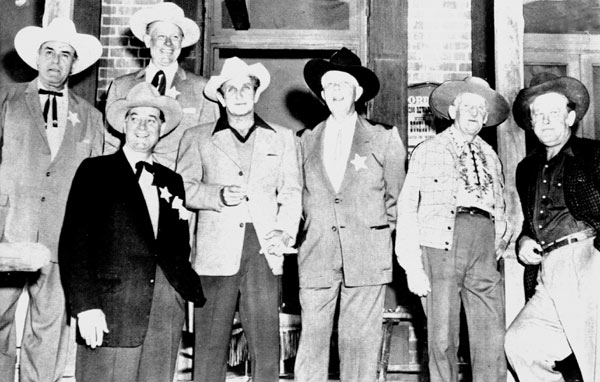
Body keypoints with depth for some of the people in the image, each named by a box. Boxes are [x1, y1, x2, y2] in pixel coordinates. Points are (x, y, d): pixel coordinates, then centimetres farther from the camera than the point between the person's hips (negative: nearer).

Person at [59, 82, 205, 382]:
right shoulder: (95, 171, 5)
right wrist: (85, 305, -11)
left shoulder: (172, 181, 18)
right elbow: (74, 241, -3)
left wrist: (192, 291, 0)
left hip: (168, 306, 4)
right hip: (113, 303, -3)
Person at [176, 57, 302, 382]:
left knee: (267, 346, -2)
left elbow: (291, 193, 12)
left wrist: (284, 232, -3)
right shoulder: (197, 138, 14)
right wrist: (219, 195, -12)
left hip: (264, 249, 1)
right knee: (210, 345, -2)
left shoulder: (282, 138, 18)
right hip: (216, 250, -1)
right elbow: (184, 188, 6)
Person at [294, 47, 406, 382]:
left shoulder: (384, 139, 6)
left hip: (367, 256, -1)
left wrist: (382, 230, 10)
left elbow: (396, 196, 11)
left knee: (361, 341, 1)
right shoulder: (307, 140, 12)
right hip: (317, 255, 2)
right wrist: (313, 230, 10)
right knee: (312, 339, 1)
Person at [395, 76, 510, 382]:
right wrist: (412, 266, -3)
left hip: (484, 248, 3)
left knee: (492, 338, -2)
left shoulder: (491, 157, 24)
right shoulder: (427, 151, 11)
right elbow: (407, 209, 5)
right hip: (440, 244, -3)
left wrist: (500, 242, 7)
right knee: (442, 337, -3)